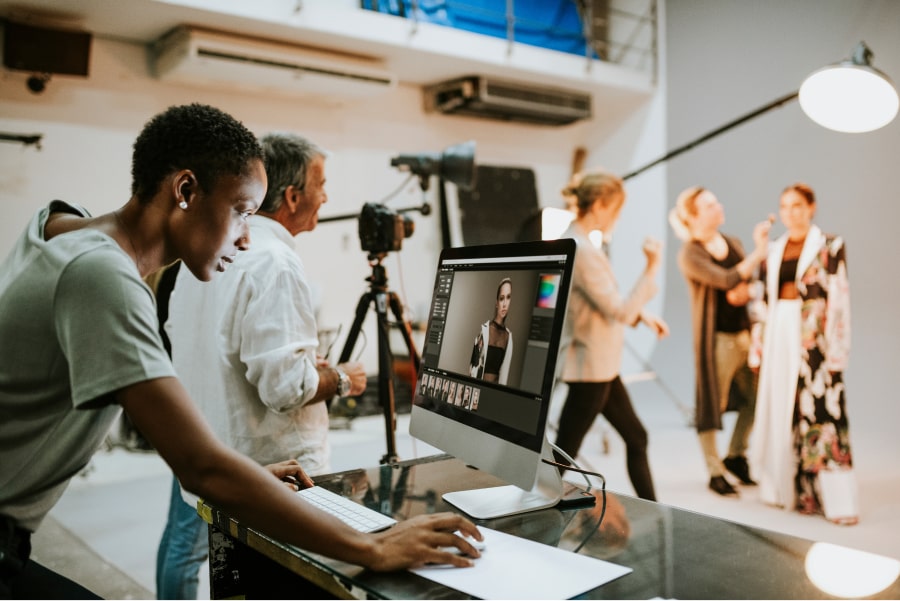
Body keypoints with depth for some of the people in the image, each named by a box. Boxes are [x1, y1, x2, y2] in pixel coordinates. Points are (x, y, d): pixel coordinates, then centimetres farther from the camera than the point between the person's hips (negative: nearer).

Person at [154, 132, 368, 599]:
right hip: (267, 467, -9)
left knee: (185, 550, 26)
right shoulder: (275, 263, -24)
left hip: (195, 452, 9)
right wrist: (341, 379, -9)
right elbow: (285, 385, -29)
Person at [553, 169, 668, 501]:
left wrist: (642, 314, 9)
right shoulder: (582, 250, -23)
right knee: (563, 453, -1)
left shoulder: (576, 241, 7)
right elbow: (620, 312, -23)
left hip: (600, 365, 11)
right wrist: (651, 269, -20)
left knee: (636, 437, 20)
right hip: (590, 366, -11)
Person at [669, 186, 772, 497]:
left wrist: (748, 290, -14)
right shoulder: (690, 254, -10)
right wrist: (760, 250, -23)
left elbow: (754, 283, 9)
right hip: (716, 338, -6)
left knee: (755, 398, 13)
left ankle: (735, 456, 34)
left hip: (745, 332, 6)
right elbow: (728, 280, -22)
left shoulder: (733, 243, 10)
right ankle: (716, 473, 18)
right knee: (712, 404, 3)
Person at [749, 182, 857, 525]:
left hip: (814, 340, -5)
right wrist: (758, 348, 8)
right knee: (779, 410, 7)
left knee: (821, 411, -7)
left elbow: (839, 299, -5)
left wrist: (836, 349, -11)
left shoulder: (830, 246, 0)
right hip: (778, 337, 5)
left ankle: (835, 498, 0)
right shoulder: (773, 251, 14)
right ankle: (786, 488, 19)